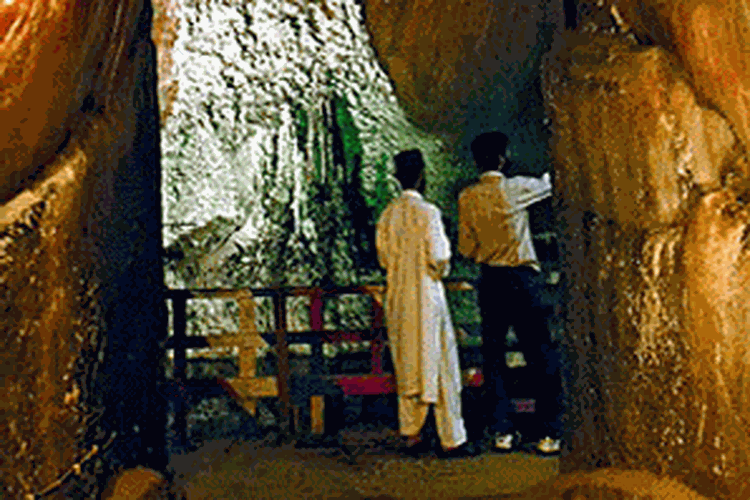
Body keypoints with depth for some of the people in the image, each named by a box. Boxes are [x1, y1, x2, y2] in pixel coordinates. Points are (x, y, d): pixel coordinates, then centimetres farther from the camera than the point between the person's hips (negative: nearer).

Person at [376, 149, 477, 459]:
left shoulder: (387, 215, 4)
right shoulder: (426, 212, -13)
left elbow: (383, 257, 9)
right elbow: (438, 257, -14)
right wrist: (441, 270, 6)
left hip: (397, 296, 6)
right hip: (425, 296, -6)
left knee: (407, 366, 12)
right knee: (438, 364, 0)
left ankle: (411, 436, 16)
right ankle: (451, 440, 3)